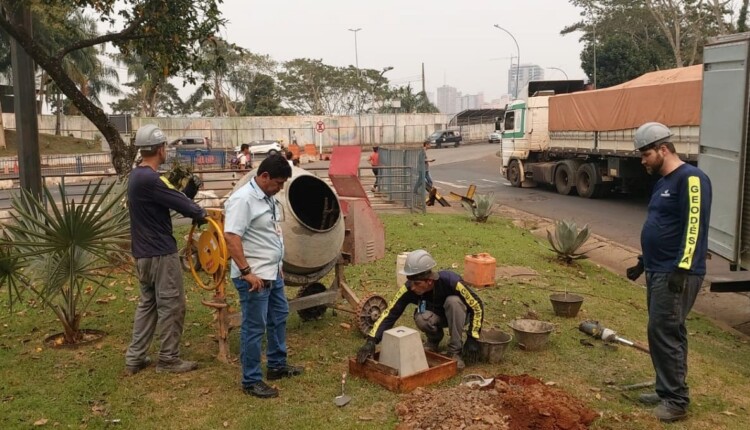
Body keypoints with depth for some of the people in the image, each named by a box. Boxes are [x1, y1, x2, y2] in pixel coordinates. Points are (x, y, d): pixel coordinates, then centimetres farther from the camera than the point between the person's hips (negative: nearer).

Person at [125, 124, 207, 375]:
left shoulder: (137, 176, 12)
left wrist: (192, 208, -1)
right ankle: (168, 359, 11)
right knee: (171, 306, 2)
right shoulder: (150, 179, -21)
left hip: (143, 252, 10)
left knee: (147, 303, 17)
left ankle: (135, 358, 21)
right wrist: (201, 213, 1)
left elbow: (171, 199, 9)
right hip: (161, 253, -10)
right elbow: (179, 203, -17)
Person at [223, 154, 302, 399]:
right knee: (254, 328, -1)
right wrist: (246, 272, -27)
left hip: (273, 273, 10)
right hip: (254, 277, -10)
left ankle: (277, 365, 36)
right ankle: (251, 380, 11)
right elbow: (231, 237, -27)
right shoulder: (242, 199, -20)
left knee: (279, 318, 21)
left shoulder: (269, 198, 9)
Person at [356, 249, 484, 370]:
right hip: (435, 316, 2)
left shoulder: (451, 281, -37)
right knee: (421, 318, -33)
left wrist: (472, 339, -27)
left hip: (456, 315, -1)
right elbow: (389, 313, -26)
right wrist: (371, 341, -37)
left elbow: (477, 306, -26)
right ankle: (434, 340, 2)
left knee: (453, 300, -36)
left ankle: (455, 351, -19)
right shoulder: (409, 288, -30)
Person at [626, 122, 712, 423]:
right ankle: (666, 390, 23)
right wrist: (643, 262, 25)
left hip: (676, 274, -10)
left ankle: (677, 401, 3)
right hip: (658, 272, 10)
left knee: (664, 333, -7)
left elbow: (695, 227, -21)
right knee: (664, 333, 14)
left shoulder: (690, 179, -14)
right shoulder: (662, 182, 16)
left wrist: (682, 268, -25)